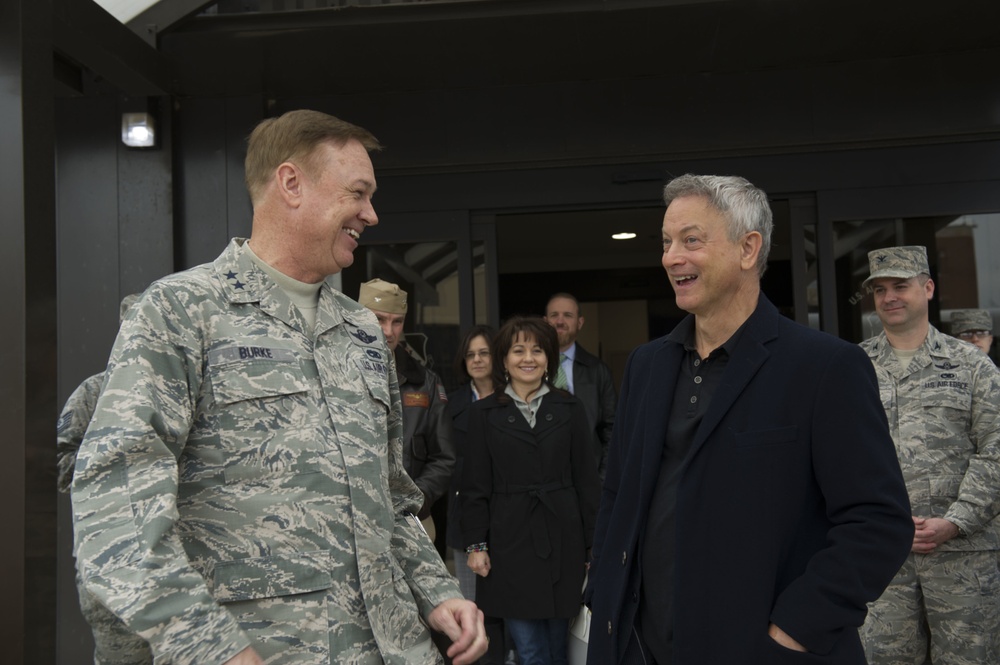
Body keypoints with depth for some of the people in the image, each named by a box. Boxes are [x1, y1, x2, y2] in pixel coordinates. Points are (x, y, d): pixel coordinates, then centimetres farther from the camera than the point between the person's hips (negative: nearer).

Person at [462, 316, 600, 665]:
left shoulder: (569, 409, 5)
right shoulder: (484, 412, 3)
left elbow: (586, 480, 4)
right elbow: (476, 485, 2)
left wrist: (594, 543, 2)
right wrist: (476, 544, -3)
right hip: (509, 542, -1)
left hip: (562, 540, 1)